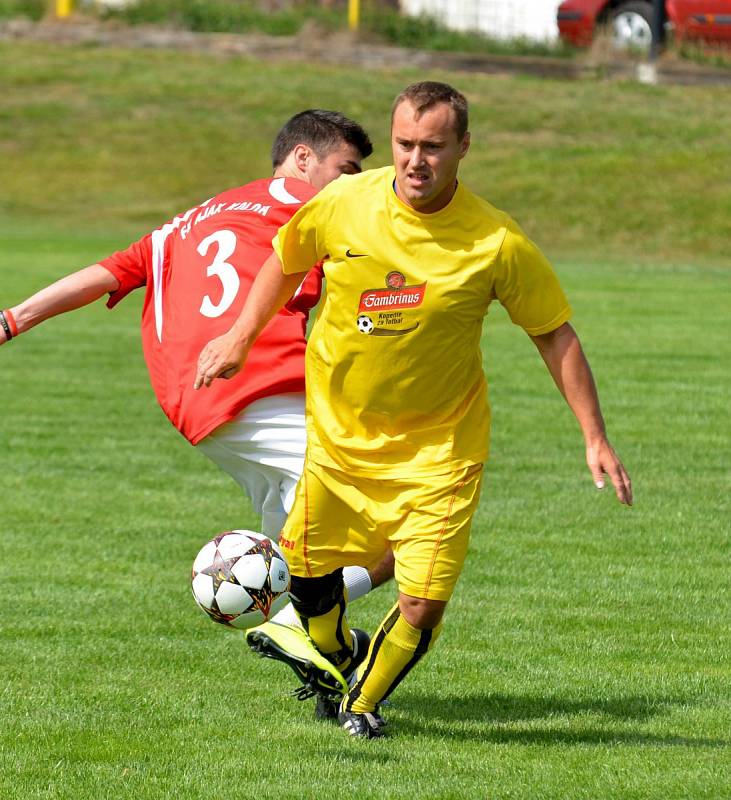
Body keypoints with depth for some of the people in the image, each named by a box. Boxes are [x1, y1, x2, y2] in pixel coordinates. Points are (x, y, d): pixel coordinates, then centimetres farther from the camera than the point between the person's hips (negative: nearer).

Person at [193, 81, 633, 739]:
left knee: (423, 604, -9)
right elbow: (286, 260, 10)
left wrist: (595, 438, -5)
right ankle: (331, 661, 46)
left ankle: (366, 702, 22)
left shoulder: (497, 243, -17)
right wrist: (240, 338, 11)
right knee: (310, 569, 11)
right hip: (340, 432, 2)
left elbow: (555, 334, -5)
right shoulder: (343, 205, -13)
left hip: (438, 445, -2)